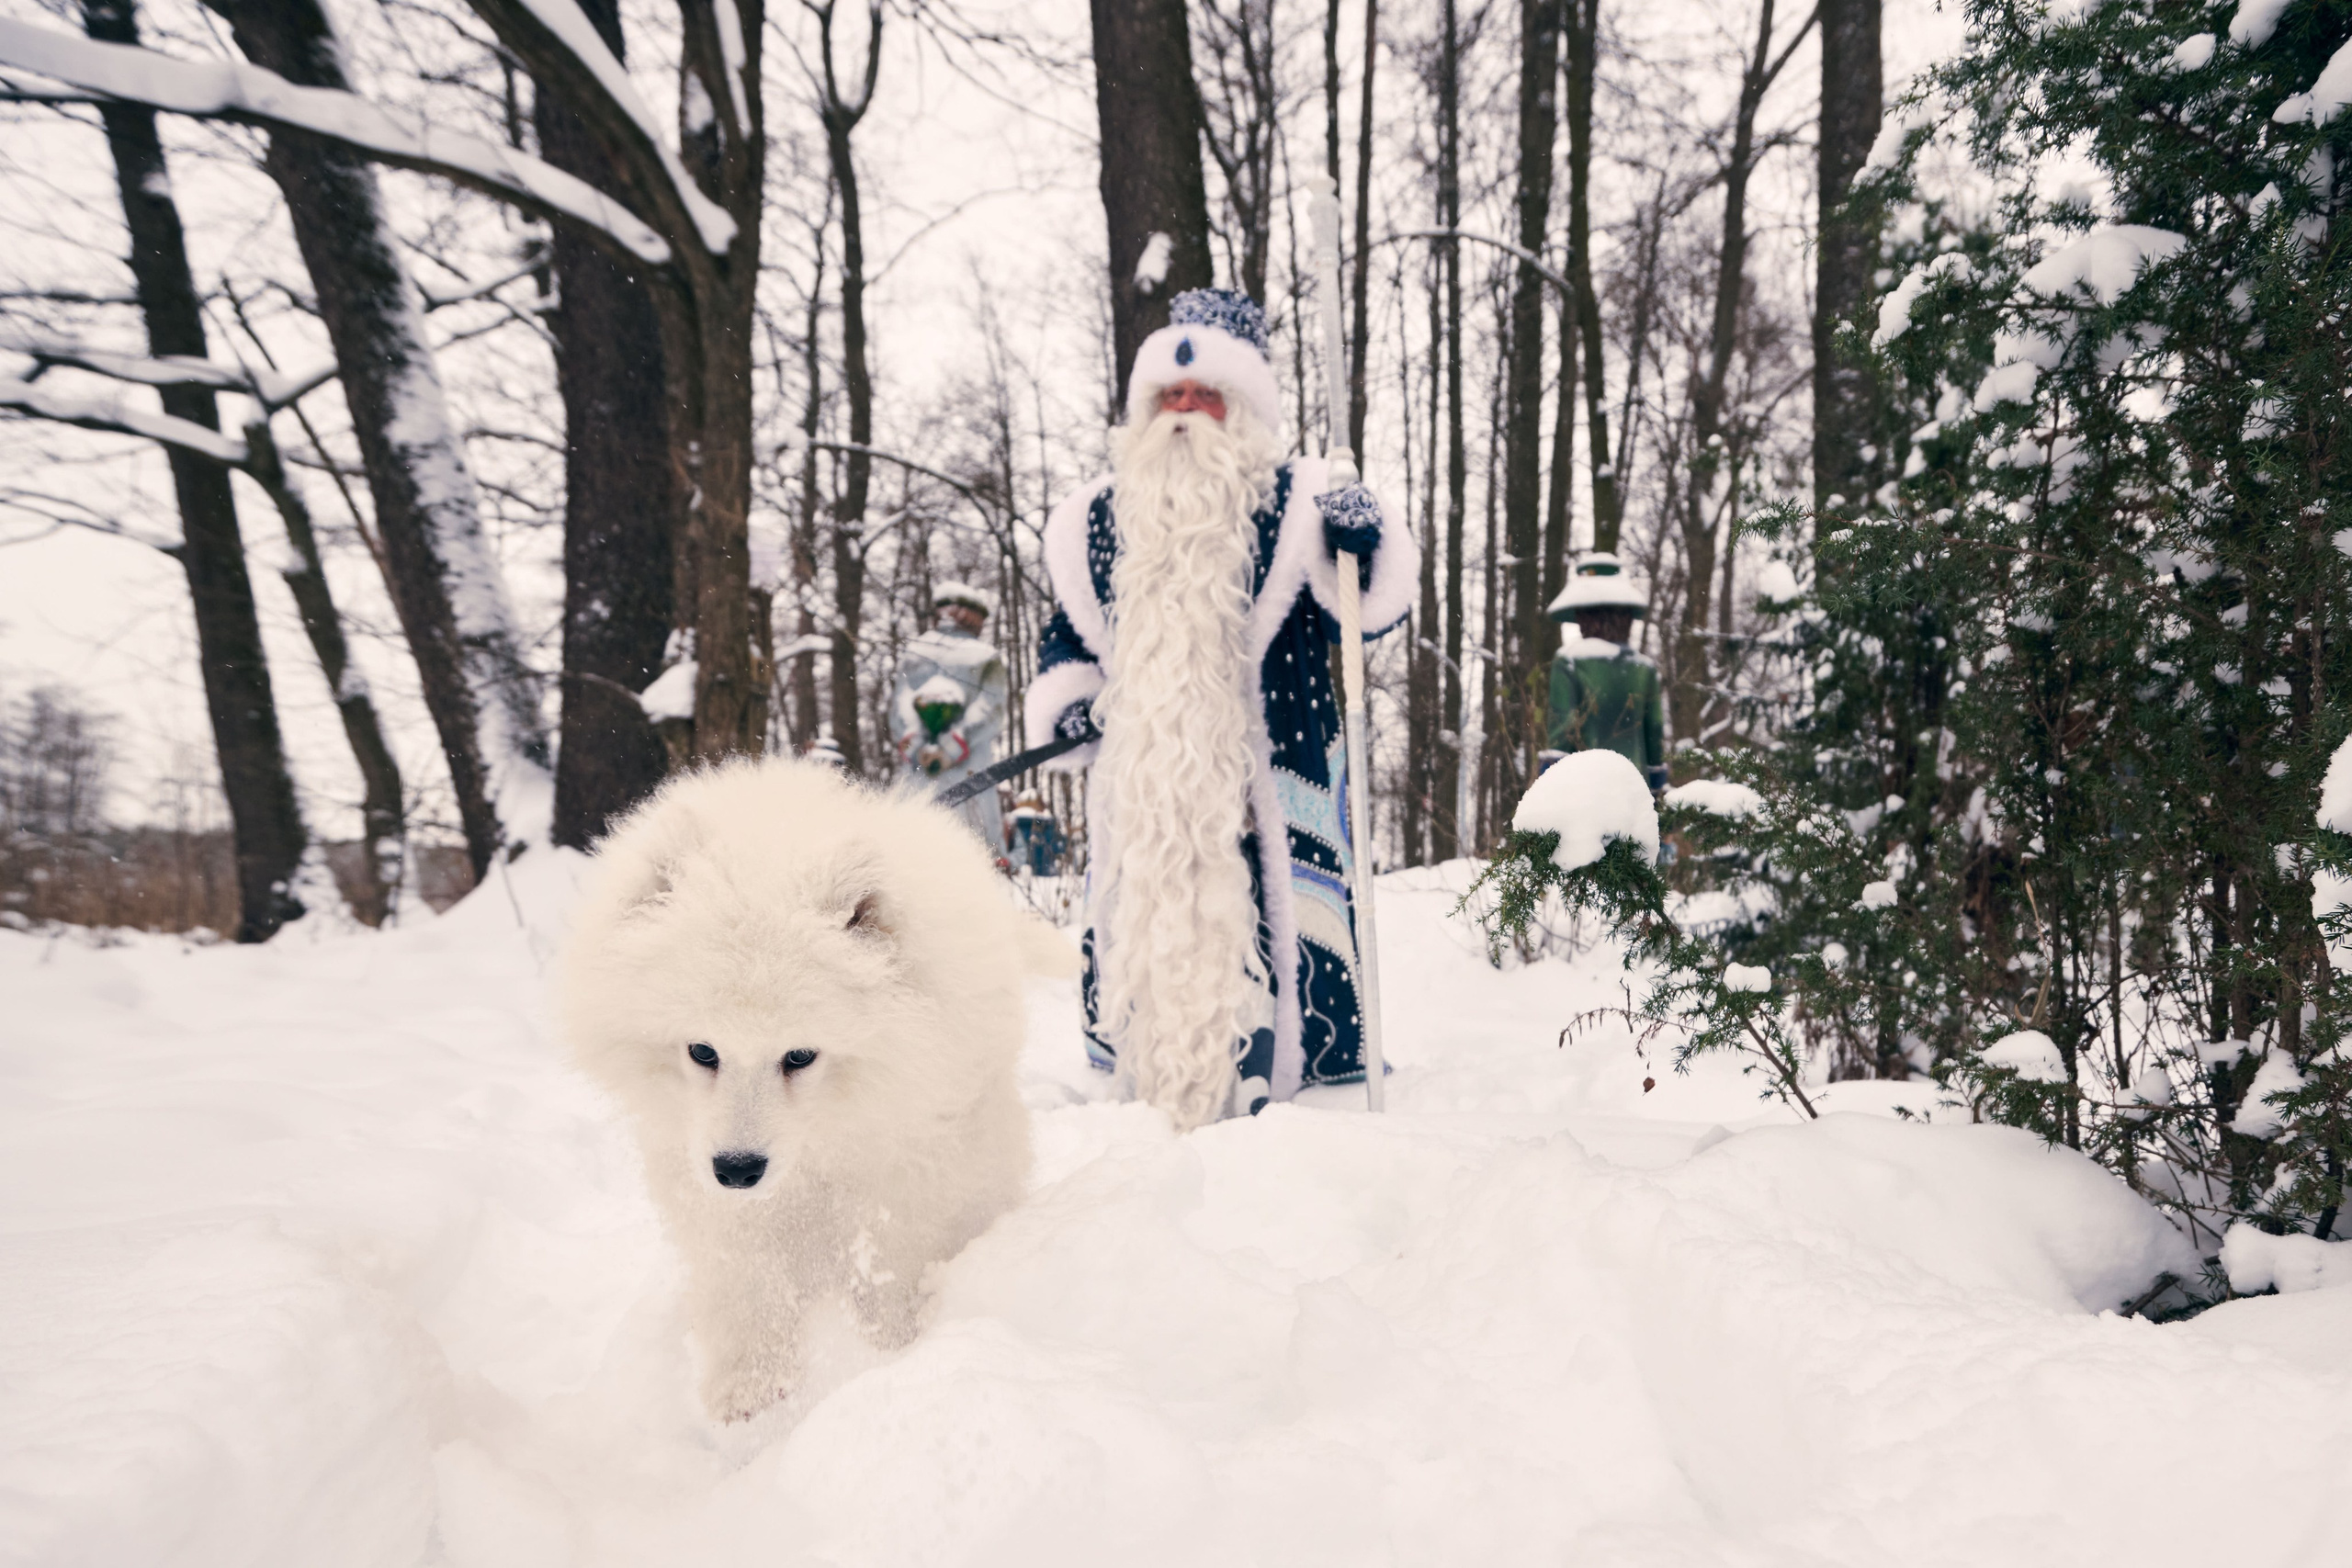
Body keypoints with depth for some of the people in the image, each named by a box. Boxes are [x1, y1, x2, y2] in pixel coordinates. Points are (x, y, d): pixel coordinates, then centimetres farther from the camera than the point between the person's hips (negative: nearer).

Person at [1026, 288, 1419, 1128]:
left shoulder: (1296, 505, 4)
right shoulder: (1097, 520, 14)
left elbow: (1372, 606, -2)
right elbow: (1067, 633, 23)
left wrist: (1367, 542, -20)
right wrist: (1062, 704, 7)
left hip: (1265, 777, -3)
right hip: (1139, 780, 4)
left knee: (1268, 913, -9)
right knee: (1135, 912, 6)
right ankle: (1137, 1083, 20)